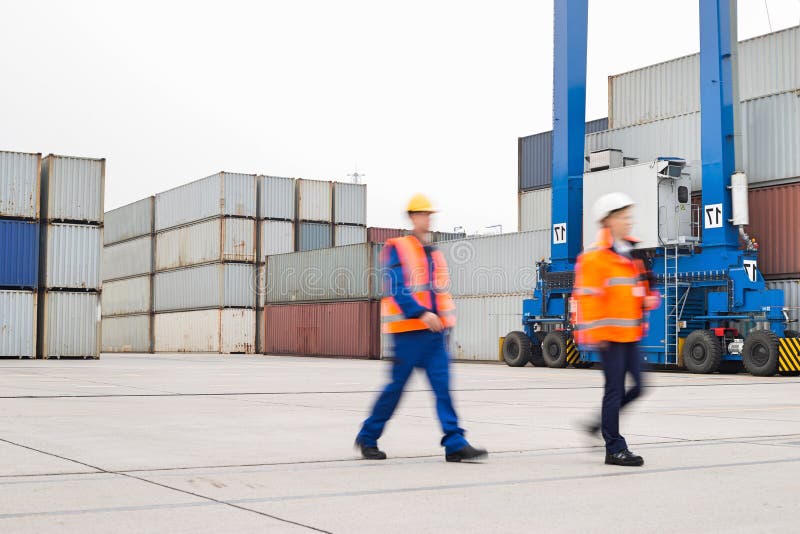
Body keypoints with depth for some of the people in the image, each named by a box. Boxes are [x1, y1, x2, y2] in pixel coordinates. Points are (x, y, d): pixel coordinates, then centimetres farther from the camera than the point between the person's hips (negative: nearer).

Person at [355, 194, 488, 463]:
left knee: (443, 385, -2)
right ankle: (368, 438, 17)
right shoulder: (397, 248, -5)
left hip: (435, 332, 6)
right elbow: (397, 290, -15)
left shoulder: (434, 253, 17)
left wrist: (445, 320, 17)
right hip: (409, 330, -6)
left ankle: (455, 444, -4)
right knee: (397, 385, 1)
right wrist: (422, 313, -23)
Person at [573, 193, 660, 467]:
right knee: (615, 389, -4)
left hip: (631, 333, 8)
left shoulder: (633, 254, 15)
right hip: (609, 334, -8)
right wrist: (594, 333, -18)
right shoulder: (595, 257, -11)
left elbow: (643, 286, 26)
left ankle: (601, 424, 24)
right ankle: (615, 449, 4)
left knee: (636, 387, 7)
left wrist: (649, 299, 4)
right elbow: (587, 297, -14)